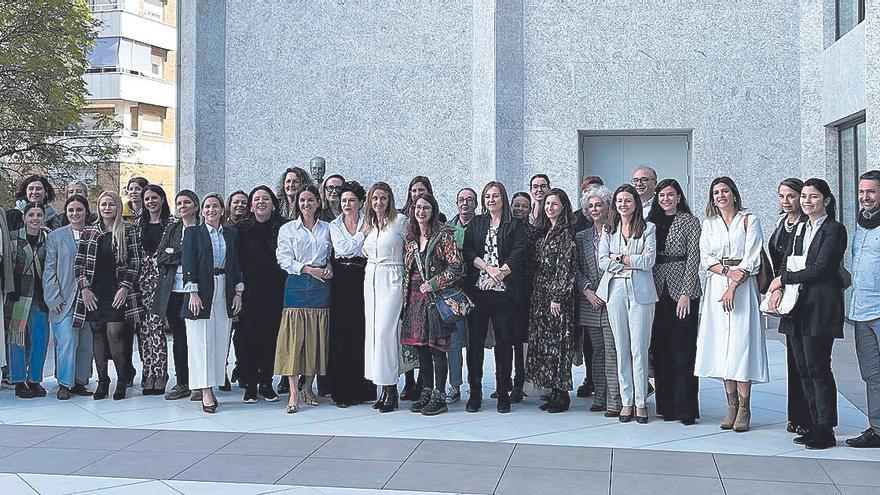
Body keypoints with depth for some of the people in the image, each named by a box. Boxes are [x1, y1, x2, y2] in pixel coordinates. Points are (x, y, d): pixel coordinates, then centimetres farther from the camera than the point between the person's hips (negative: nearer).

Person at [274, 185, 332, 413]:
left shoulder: (327, 228, 13)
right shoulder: (287, 229, 6)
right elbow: (285, 260, -1)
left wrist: (329, 268, -1)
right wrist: (310, 269, -11)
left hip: (321, 287, 2)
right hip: (297, 285, -2)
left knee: (317, 336, 3)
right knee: (294, 336, -8)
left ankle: (309, 387, 16)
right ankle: (293, 393, -7)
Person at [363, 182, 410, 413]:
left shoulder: (400, 221, -4)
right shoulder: (368, 224, 14)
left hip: (392, 280, -6)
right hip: (371, 280, 6)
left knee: (385, 331, -13)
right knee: (373, 331, 3)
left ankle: (390, 390, -7)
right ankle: (384, 389, 8)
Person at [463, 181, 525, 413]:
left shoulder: (515, 226, 8)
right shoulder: (475, 223, 16)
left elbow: (518, 255, -4)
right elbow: (467, 251, 4)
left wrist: (499, 274, -15)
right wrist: (488, 268, -11)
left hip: (504, 291, -2)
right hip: (477, 290, 2)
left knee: (504, 341, 0)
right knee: (475, 341, 1)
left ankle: (503, 394, 8)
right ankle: (475, 393, 7)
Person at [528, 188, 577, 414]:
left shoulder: (566, 233, -8)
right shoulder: (544, 232, 15)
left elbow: (565, 268, -13)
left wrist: (557, 297, -16)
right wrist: (535, 293, 12)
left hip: (557, 296, -8)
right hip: (540, 295, 8)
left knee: (557, 343, -5)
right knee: (542, 342, 8)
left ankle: (562, 395, 2)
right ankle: (554, 392, 14)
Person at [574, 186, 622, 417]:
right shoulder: (581, 237, 14)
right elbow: (576, 269, 9)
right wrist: (587, 290, -6)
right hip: (590, 302, 5)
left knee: (612, 353, -7)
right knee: (597, 352, 10)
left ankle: (614, 402, -5)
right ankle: (599, 398, 16)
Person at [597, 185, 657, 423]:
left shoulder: (648, 229, 5)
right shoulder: (609, 231, 13)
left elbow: (649, 261, -7)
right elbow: (602, 262, 1)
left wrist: (618, 257, -6)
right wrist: (634, 260, -6)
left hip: (641, 292, -3)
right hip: (615, 290, 3)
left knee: (639, 349, -4)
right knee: (621, 348, 4)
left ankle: (641, 402, 4)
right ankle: (626, 401, 11)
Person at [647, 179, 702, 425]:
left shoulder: (690, 222, 0)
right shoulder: (653, 222, 15)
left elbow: (693, 259, -6)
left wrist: (686, 293, -14)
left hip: (682, 292, -5)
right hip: (659, 292, 5)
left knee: (683, 349, -5)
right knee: (661, 348, 6)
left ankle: (685, 408, -1)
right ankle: (666, 405, 14)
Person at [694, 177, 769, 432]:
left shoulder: (749, 220, 4)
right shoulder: (709, 224, 14)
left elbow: (751, 259, -4)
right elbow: (706, 258, 6)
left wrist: (733, 286, -13)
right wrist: (728, 272, -12)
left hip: (742, 286, -3)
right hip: (716, 286, 3)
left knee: (741, 341, -8)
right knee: (721, 342, 0)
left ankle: (744, 408, -4)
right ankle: (731, 406, 6)